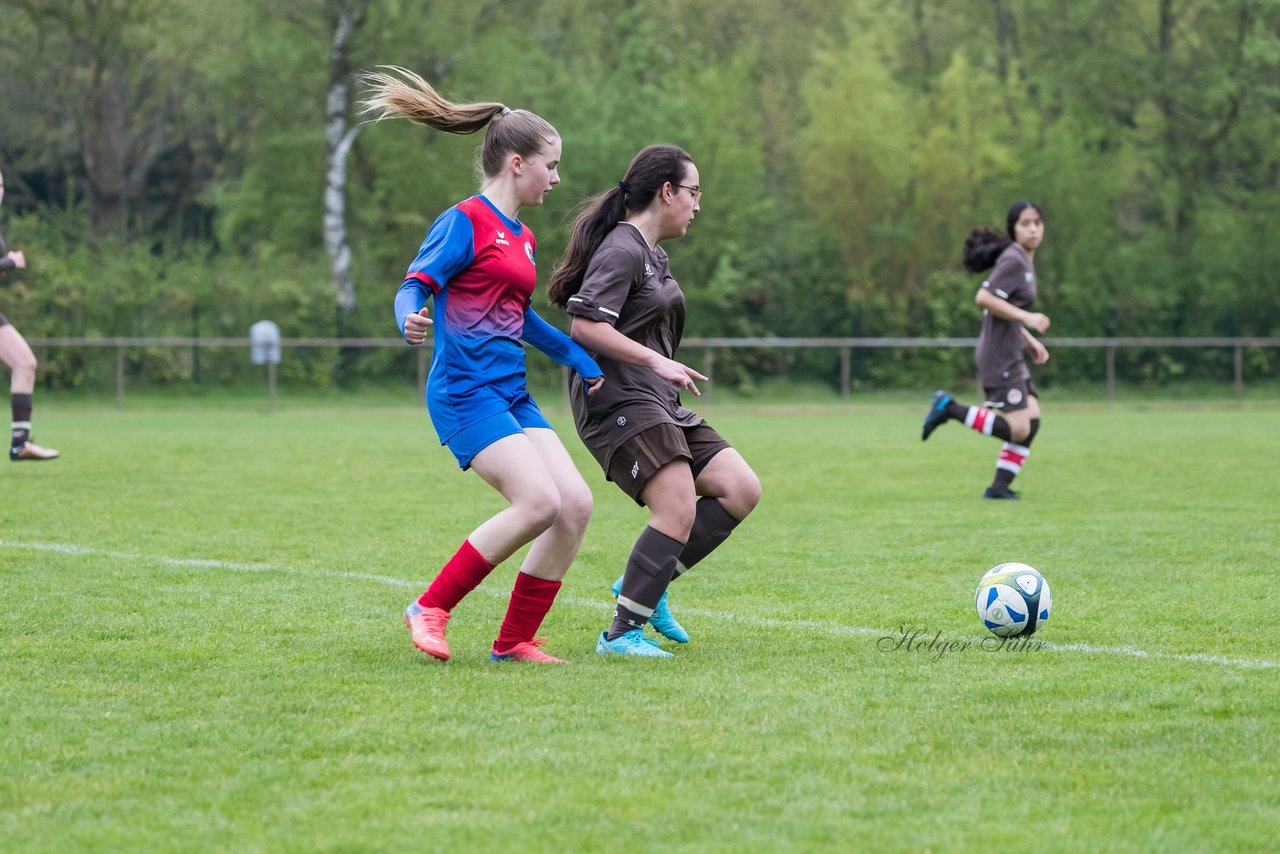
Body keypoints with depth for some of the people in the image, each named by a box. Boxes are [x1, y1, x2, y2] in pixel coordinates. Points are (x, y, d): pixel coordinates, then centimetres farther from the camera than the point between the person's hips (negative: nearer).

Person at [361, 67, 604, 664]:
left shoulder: (522, 239, 20)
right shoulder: (464, 223, -7)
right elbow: (415, 285, -14)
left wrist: (583, 363, 36)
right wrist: (411, 322, -36)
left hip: (512, 394, 9)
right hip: (465, 391, -9)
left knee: (575, 504, -4)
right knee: (539, 501, -22)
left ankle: (514, 642, 5)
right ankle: (431, 608, -8)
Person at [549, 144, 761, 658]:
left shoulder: (652, 254, 21)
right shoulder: (621, 250, -10)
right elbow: (586, 326, -21)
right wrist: (656, 361, -22)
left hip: (658, 404, 10)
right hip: (619, 402, -10)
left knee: (740, 489, -1)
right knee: (679, 509, -21)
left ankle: (645, 585, 6)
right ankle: (622, 632, -14)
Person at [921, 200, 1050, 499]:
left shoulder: (1024, 261, 16)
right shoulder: (1013, 260, -13)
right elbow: (984, 298, -23)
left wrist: (1029, 342, 16)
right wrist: (1026, 318, -23)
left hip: (1011, 357, 10)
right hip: (999, 358, -10)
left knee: (1032, 421, 5)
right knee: (1017, 429, -12)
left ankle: (1000, 486, 8)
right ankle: (949, 408, -5)